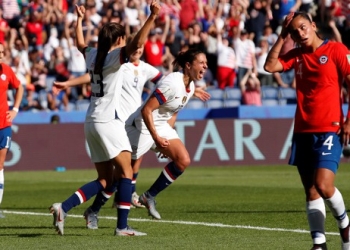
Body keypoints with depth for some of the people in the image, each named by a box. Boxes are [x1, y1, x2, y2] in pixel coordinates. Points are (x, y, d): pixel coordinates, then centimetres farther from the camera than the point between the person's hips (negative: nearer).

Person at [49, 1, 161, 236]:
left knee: (106, 180, 10)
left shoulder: (93, 55, 12)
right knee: (126, 172, -5)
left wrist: (80, 19, 48)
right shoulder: (115, 56, -9)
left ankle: (63, 207, 0)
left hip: (91, 122, 8)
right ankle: (122, 226, -12)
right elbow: (137, 43, -26)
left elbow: (80, 43, 35)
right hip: (108, 121, -8)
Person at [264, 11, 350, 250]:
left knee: (323, 185, -18)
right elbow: (270, 66, 1)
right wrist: (281, 36, 2)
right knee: (311, 192, 3)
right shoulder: (297, 55, 11)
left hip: (330, 130, -6)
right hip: (303, 131, 6)